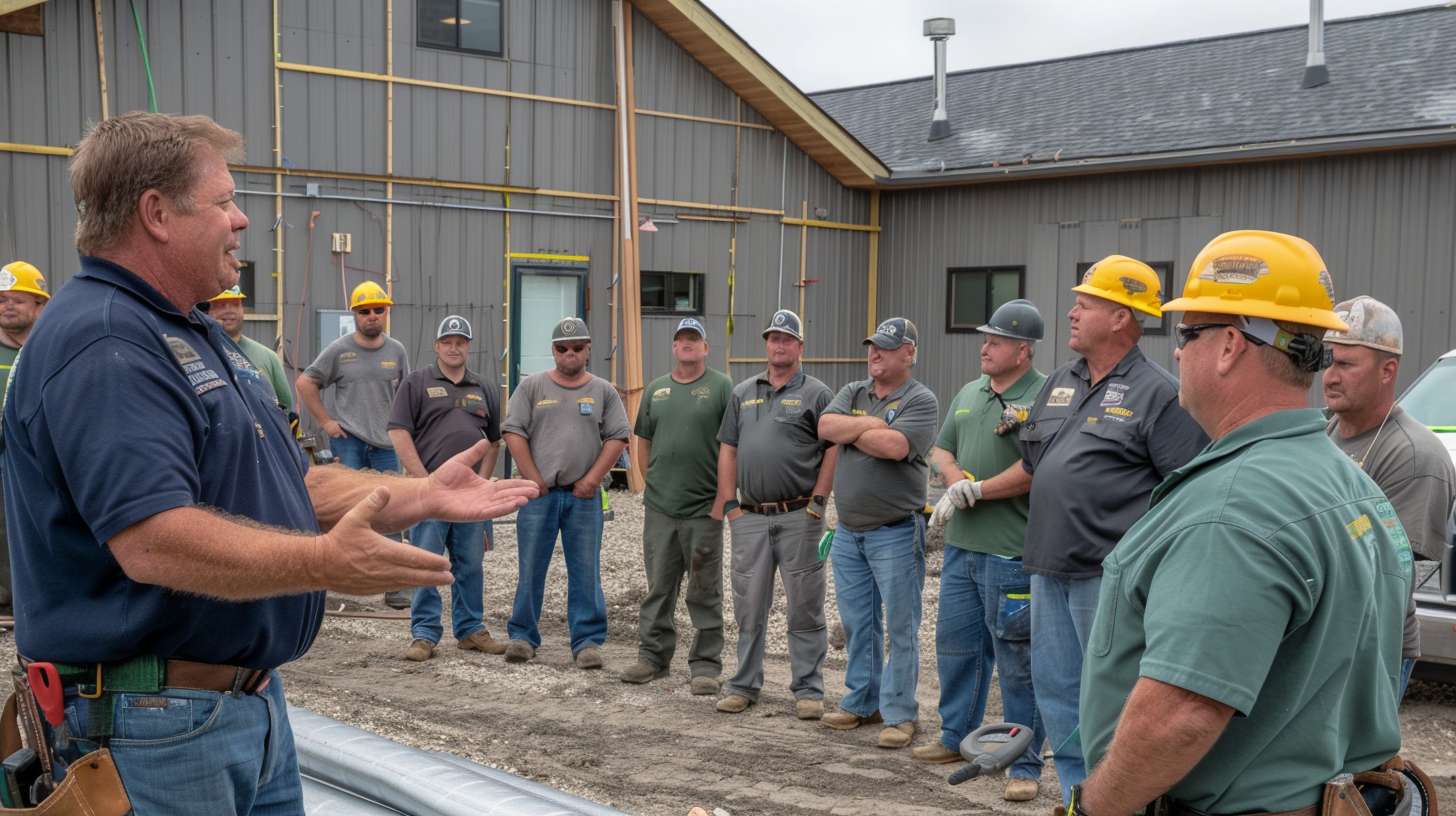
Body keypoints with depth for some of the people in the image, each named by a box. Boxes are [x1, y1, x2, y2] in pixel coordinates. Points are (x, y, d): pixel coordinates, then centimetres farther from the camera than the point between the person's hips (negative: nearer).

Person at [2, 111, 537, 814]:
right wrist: (324, 564, -34)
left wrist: (425, 495, 11)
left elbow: (292, 489, 19)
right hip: (153, 723, -10)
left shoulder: (195, 337, 17)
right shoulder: (102, 345, -19)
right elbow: (152, 541, -30)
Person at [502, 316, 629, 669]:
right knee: (531, 569, 4)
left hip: (583, 496, 1)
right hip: (539, 494, 0)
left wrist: (592, 479, -5)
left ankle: (587, 641, 7)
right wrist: (533, 479, -6)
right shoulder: (532, 387, 6)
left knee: (586, 571, 2)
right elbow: (514, 432, 1)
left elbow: (617, 437, 4)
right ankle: (522, 636, 14)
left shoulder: (603, 391, 9)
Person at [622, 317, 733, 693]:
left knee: (705, 592, 3)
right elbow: (643, 441, 18)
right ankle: (653, 655, 23)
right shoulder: (657, 389, 12)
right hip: (659, 506, 4)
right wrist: (652, 482, 8)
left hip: (704, 509, -4)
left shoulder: (721, 387, -2)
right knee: (658, 587, 12)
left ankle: (706, 665, 10)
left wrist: (722, 499, -10)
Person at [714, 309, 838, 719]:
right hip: (750, 516, 4)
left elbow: (833, 448, -2)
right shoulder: (743, 393, 14)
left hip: (798, 516, -4)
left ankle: (808, 690, 10)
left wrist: (818, 500, -9)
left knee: (804, 607, 2)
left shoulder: (816, 394, 1)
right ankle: (744, 685, 20)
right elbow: (728, 450, 13)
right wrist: (730, 504, 5)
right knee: (749, 606, 9)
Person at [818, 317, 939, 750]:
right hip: (848, 531, 6)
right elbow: (825, 427, -7)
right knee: (857, 624, 15)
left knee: (901, 628, 0)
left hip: (895, 532, -6)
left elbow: (895, 446, -23)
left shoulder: (921, 400, -7)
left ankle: (899, 714, 7)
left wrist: (851, 431, -9)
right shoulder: (852, 393, 11)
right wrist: (873, 423, -14)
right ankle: (861, 702, 26)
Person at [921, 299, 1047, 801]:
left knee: (1017, 660, 1)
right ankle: (957, 737, 34)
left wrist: (974, 490, -16)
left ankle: (1025, 764, 11)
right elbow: (941, 450, 18)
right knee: (955, 645, 17)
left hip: (1012, 553, -7)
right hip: (961, 546, 8)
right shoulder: (969, 393, 12)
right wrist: (955, 478, -3)